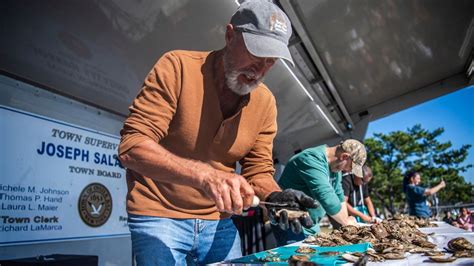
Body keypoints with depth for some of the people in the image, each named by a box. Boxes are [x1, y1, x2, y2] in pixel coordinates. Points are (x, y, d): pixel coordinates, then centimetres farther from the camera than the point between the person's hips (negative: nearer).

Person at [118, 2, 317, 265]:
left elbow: (258, 172, 2)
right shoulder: (178, 67, -17)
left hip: (218, 222, 4)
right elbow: (132, 147, -23)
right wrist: (205, 175, -37)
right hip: (160, 216, -3)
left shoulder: (265, 102, -3)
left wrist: (276, 196, -21)